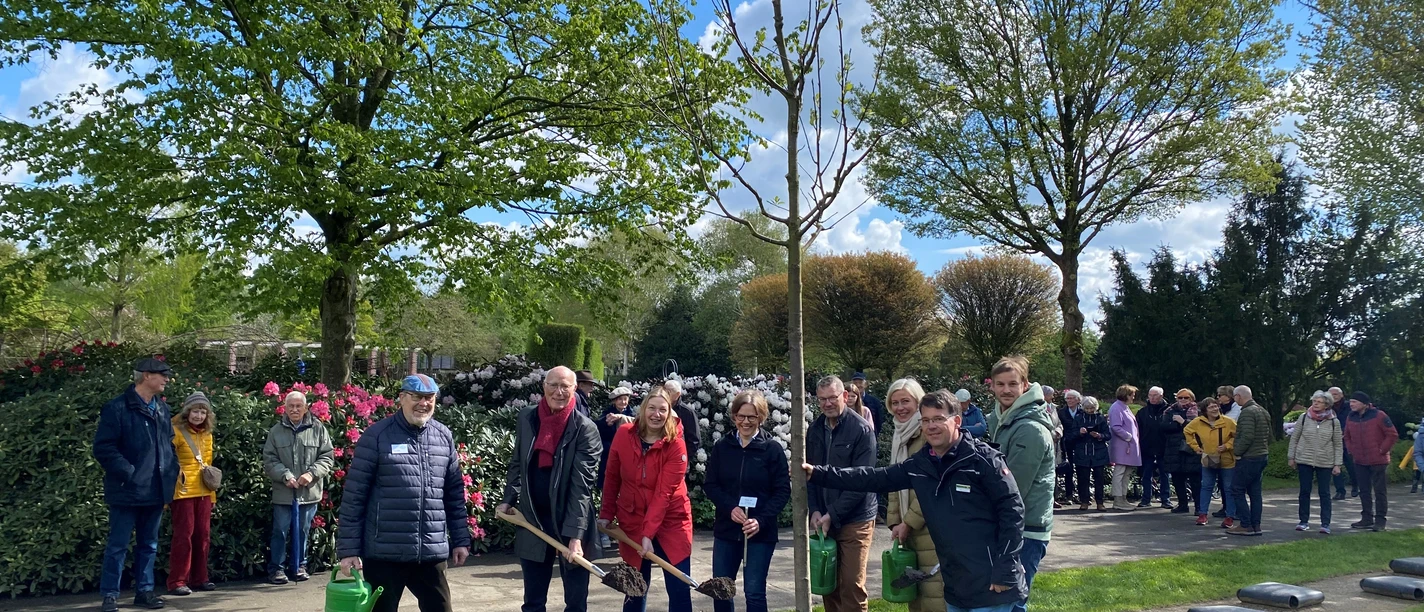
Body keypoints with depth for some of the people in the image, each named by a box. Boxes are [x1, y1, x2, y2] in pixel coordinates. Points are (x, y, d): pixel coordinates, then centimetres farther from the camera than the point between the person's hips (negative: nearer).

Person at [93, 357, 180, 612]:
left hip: (155, 490, 7)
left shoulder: (162, 408, 12)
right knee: (118, 545, 1)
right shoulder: (117, 408, -11)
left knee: (149, 544, 14)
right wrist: (127, 472, -19)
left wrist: (172, 471, 9)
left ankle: (144, 590, 23)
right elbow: (103, 448, -15)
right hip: (128, 490, -7)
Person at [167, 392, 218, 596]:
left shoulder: (207, 434, 13)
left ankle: (199, 578, 16)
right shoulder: (177, 431, -8)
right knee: (183, 535, -6)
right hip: (183, 492, -6)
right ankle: (177, 582, -1)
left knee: (202, 535, 8)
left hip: (204, 492, 7)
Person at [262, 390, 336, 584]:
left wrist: (312, 473, -14)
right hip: (283, 493, 0)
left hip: (309, 492, 1)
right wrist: (285, 476, -15)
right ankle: (276, 568, 16)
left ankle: (300, 566, 26)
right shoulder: (276, 431, 1)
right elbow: (269, 460, -1)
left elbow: (327, 457, 1)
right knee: (280, 531, 5)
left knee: (303, 531, 12)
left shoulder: (318, 429, -1)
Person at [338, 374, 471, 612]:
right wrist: (349, 549, -7)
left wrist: (460, 539, 12)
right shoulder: (377, 436, -6)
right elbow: (353, 496, -5)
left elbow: (455, 492, 14)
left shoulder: (444, 436, 8)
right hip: (384, 553, -4)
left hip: (432, 553, 4)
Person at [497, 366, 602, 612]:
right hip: (533, 520, 4)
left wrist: (575, 535, -22)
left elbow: (581, 484, -17)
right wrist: (509, 499, 7)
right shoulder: (526, 418, 2)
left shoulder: (585, 428, -12)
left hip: (570, 522, -4)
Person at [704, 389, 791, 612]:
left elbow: (783, 491, -6)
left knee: (754, 593, 0)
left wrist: (761, 520, -18)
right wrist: (730, 508, -16)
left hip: (761, 532, -3)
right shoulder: (721, 447, 1)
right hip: (726, 529, 3)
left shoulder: (773, 449, -6)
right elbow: (710, 485, 2)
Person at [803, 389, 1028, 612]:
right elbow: (874, 478, 8)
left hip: (990, 585, -7)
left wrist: (1005, 571, -15)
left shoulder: (983, 458, -11)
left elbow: (1012, 510, -12)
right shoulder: (918, 464, 8)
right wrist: (817, 474, 2)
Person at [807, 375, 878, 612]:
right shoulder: (814, 430, 5)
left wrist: (833, 515, -16)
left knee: (852, 584, -4)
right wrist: (815, 510, -4)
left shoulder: (861, 430, -12)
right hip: (823, 519, 5)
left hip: (855, 519, -5)